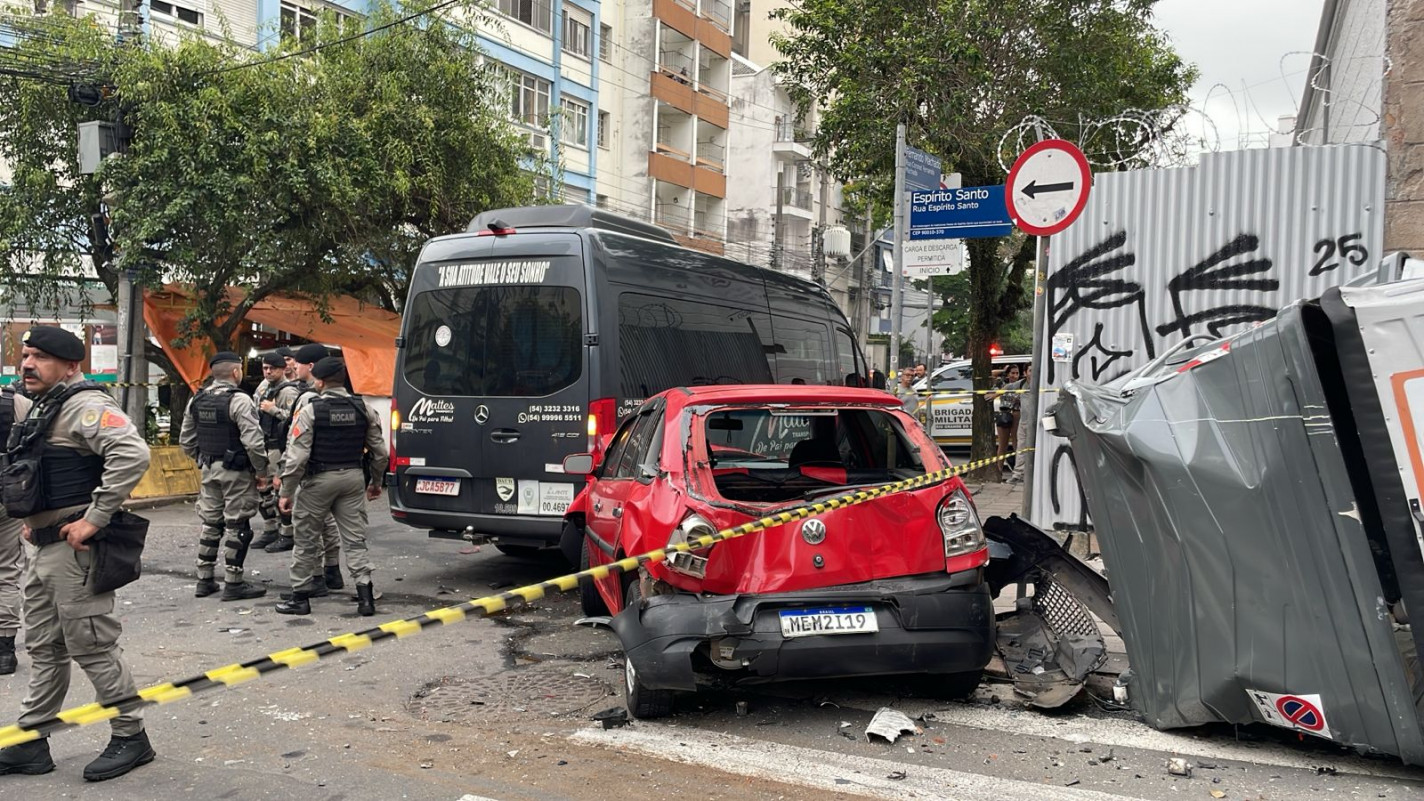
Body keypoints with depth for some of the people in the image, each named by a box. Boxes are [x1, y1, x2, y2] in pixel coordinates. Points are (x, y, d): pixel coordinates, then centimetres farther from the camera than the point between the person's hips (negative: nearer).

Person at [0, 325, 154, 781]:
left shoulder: (84, 406, -15)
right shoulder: (37, 409, 17)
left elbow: (132, 454, -31)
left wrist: (94, 519, -28)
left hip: (74, 547, -10)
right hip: (43, 547, 10)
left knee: (91, 645, -3)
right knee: (44, 648, 16)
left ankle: (130, 737, 9)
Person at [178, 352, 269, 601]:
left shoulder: (197, 401, 7)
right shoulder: (240, 400, -15)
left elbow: (186, 440, 13)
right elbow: (253, 442, -21)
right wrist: (262, 472, -10)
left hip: (209, 470, 7)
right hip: (236, 472, -7)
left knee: (210, 524, 15)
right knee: (237, 527, 1)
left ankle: (204, 580, 22)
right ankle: (233, 583, 5)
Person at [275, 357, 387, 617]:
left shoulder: (310, 411, -11)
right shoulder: (363, 409, 2)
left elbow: (296, 456, -13)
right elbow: (379, 452, 8)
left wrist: (286, 492, -5)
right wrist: (375, 483, 21)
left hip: (319, 480, -4)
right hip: (354, 478, 4)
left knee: (305, 538, 10)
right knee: (355, 539, 8)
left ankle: (300, 597, 18)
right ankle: (365, 596, 2)